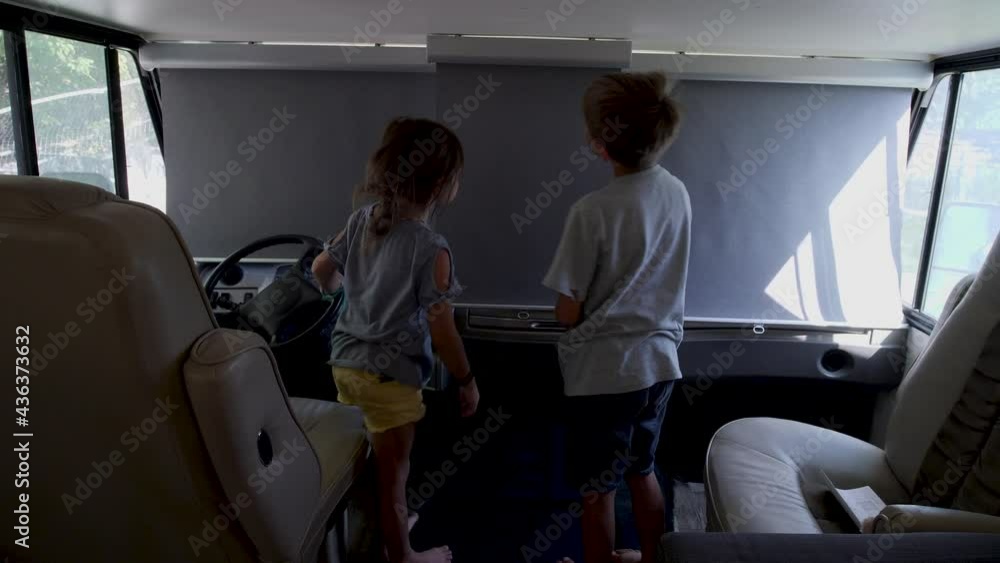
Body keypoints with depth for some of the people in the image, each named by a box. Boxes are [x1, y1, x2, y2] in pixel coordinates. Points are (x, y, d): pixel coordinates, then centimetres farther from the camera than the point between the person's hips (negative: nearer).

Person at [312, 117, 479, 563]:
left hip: (346, 362, 7)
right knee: (392, 473, 13)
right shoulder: (431, 248, -23)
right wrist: (467, 381, -5)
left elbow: (321, 272, 9)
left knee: (368, 461, 24)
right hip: (389, 376, -7)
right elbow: (441, 332, -19)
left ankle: (389, 524, 46)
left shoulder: (361, 220, -3)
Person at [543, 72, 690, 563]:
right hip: (658, 362, 7)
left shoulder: (592, 211, -21)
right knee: (641, 471, 26)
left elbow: (568, 313, -15)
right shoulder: (678, 193, -1)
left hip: (605, 372, -7)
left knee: (597, 490, 14)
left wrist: (568, 305, 5)